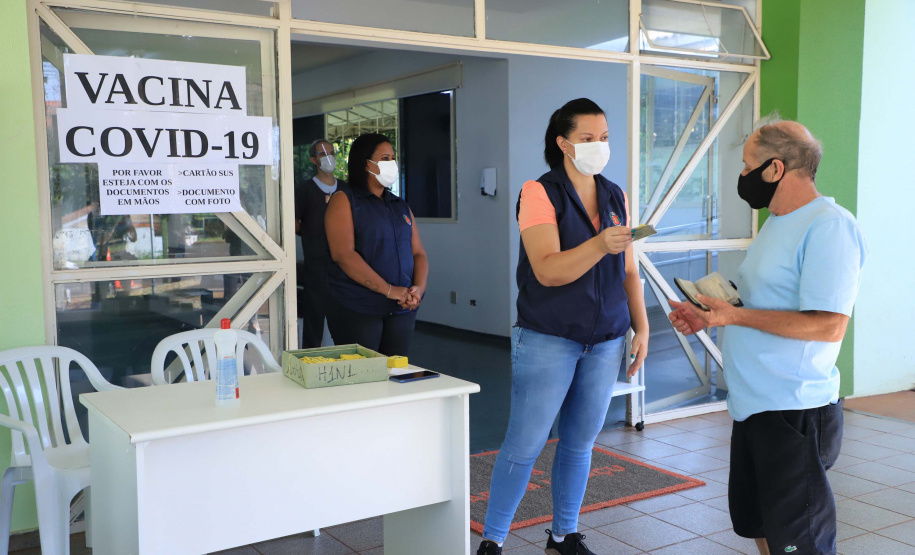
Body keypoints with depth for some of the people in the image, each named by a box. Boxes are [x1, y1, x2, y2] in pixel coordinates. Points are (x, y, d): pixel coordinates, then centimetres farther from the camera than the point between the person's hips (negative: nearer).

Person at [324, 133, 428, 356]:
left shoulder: (401, 207, 17)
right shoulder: (344, 200, -3)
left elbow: (418, 253, 13)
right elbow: (343, 254, -15)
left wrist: (419, 288, -8)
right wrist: (389, 290, -19)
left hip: (402, 310, 6)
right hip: (356, 310, -5)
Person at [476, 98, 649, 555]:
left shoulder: (615, 197, 9)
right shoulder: (539, 193, -9)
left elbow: (628, 272, 14)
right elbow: (548, 270, -20)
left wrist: (642, 328, 7)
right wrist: (599, 245, -34)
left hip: (605, 341, 5)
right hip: (548, 341, -5)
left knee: (580, 443, 13)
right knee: (525, 445, -2)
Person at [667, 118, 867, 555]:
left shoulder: (828, 226, -17)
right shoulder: (778, 223, 15)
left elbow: (828, 324, -25)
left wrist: (735, 316, -23)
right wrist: (708, 319, 10)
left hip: (793, 412, -10)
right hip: (753, 405, 10)